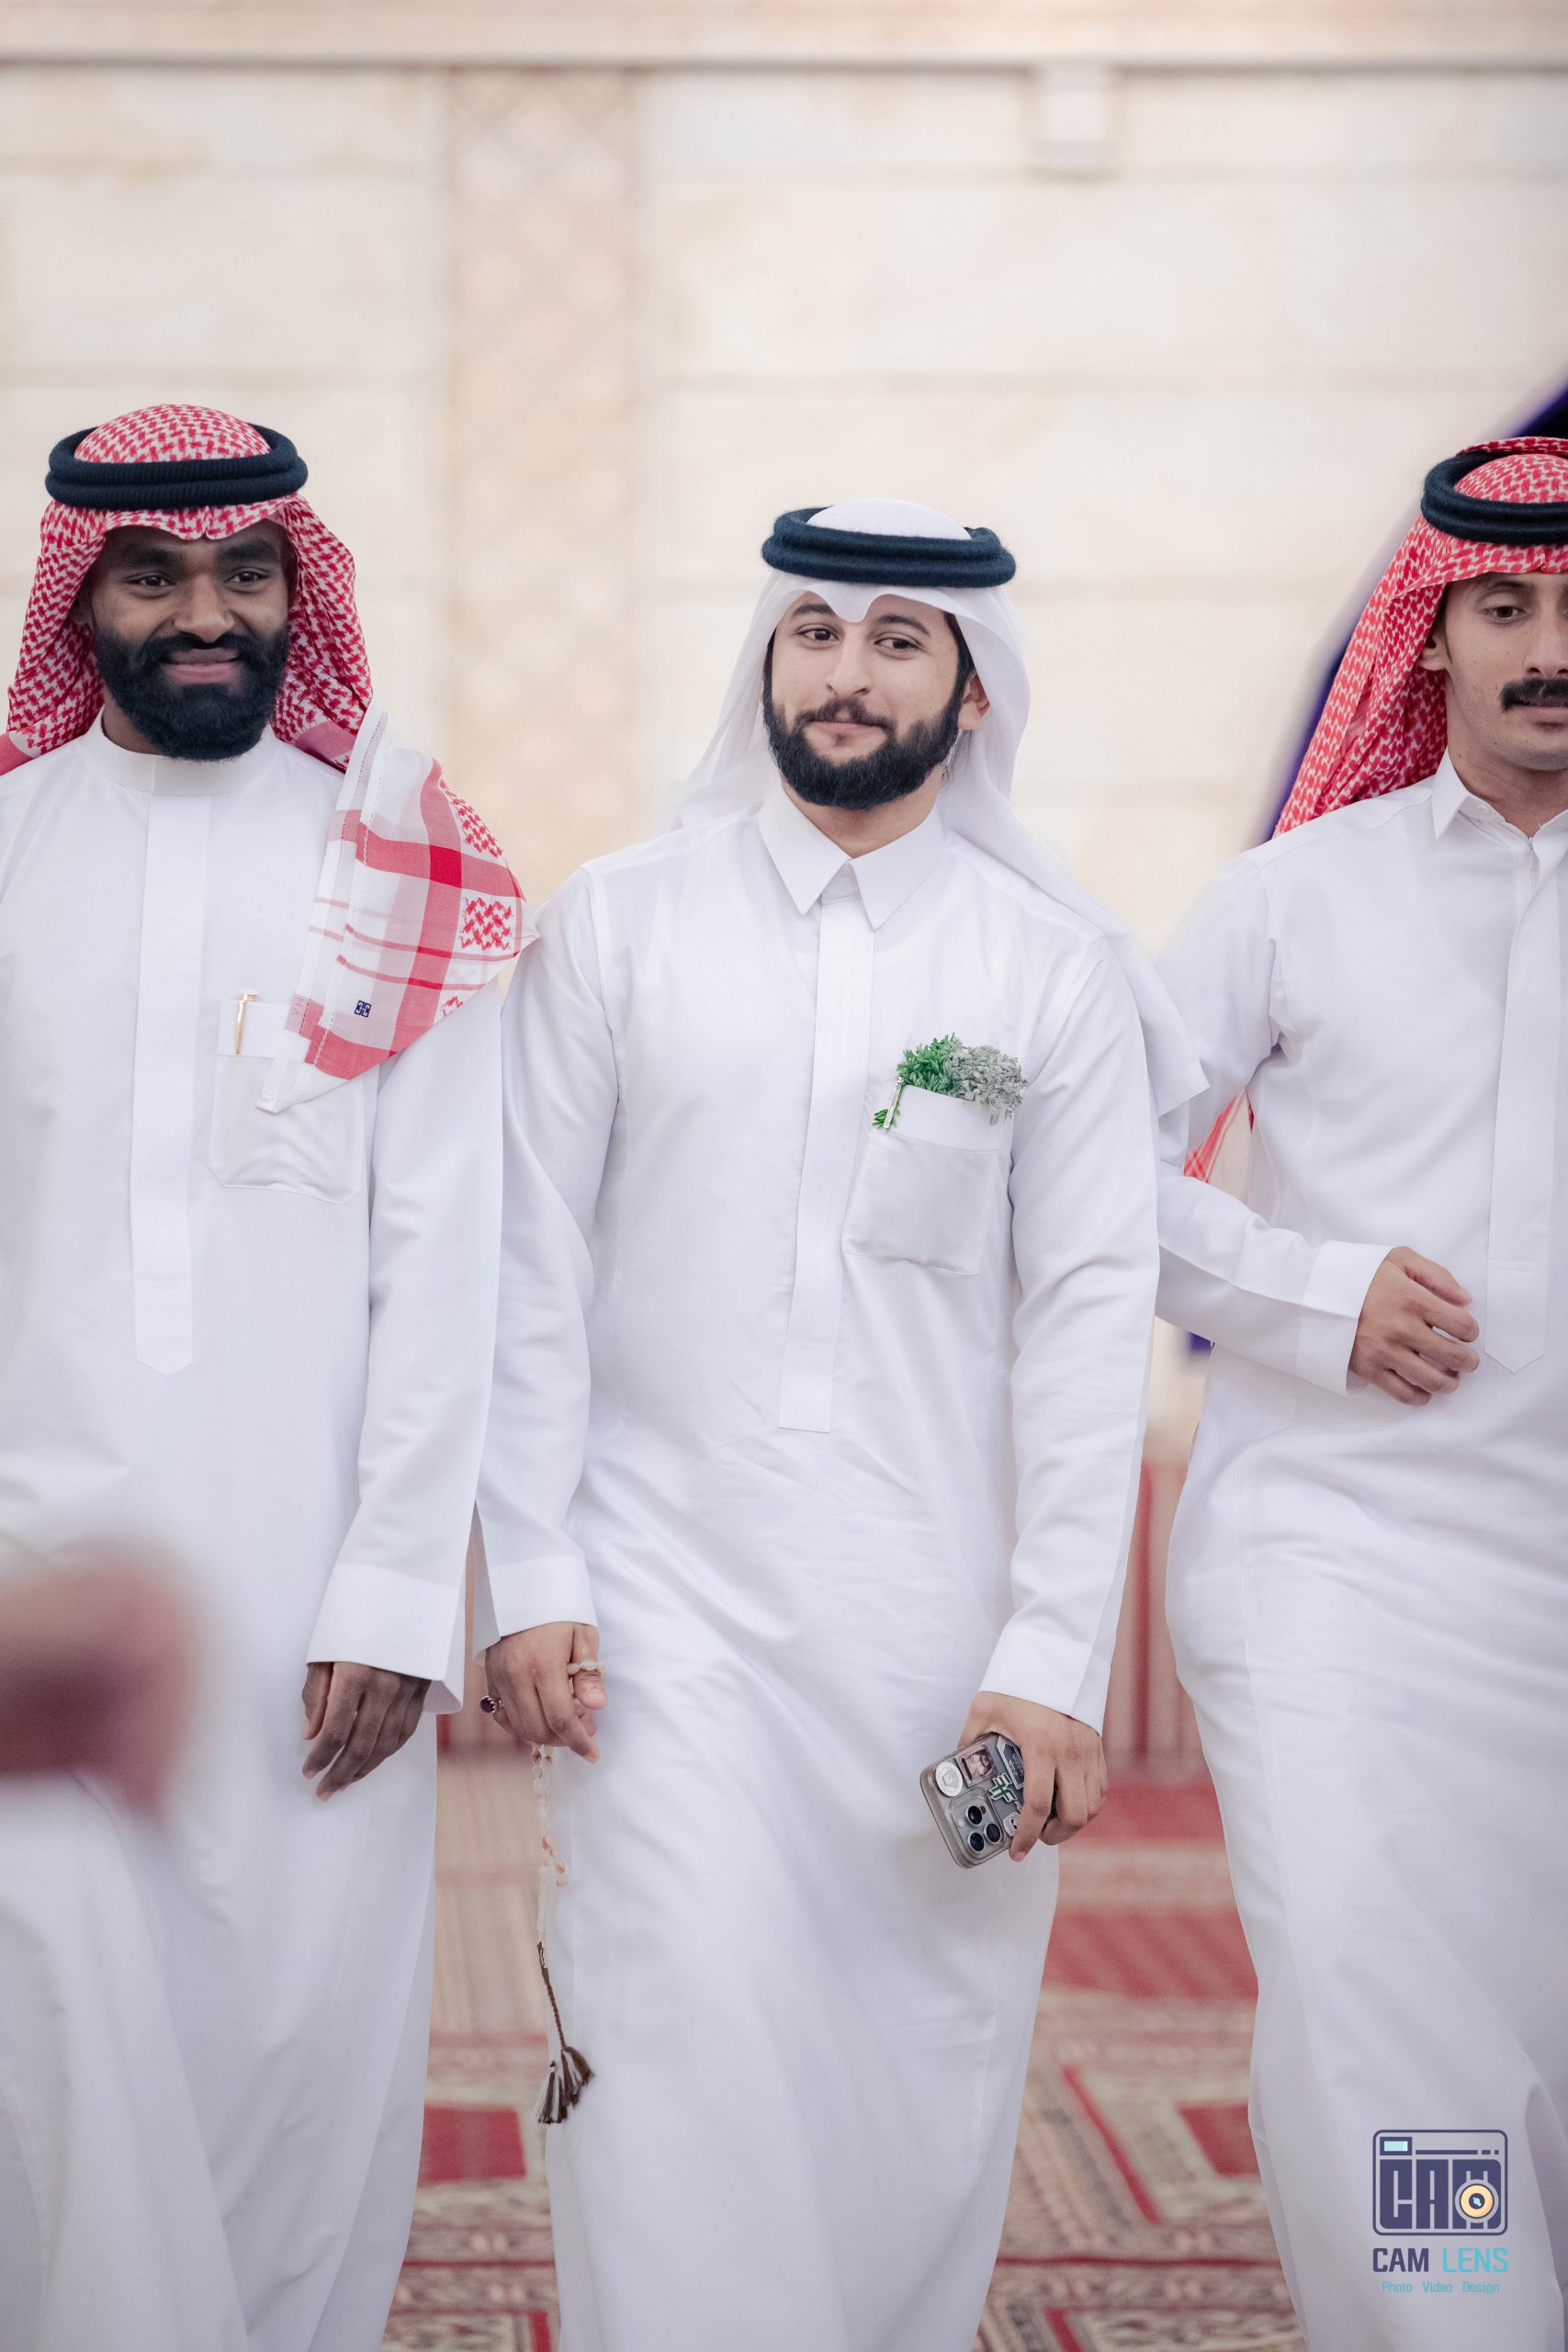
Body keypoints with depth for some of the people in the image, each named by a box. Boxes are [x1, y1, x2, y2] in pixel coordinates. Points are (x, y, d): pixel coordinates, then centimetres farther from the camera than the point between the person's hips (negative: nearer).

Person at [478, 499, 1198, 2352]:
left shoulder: (1057, 970, 4)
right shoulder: (614, 925, 6)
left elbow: (1088, 1317, 1)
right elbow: (533, 1270, 4)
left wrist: (1055, 1660, -5)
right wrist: (529, 1580, -3)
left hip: (940, 1628, 1)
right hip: (665, 1607, 0)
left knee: (926, 2090, 5)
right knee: (682, 2081, -10)